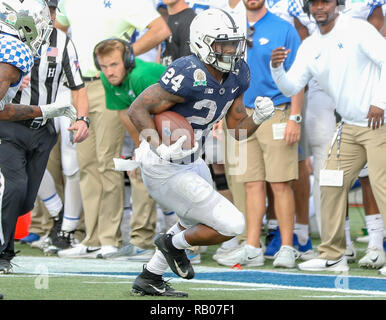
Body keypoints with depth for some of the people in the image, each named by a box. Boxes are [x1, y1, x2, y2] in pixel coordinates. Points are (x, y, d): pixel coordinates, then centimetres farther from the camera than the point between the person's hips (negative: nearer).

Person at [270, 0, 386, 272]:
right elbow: (291, 87, 6)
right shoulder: (309, 47, 11)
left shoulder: (357, 30, -9)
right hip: (349, 126, 7)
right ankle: (332, 256, 14)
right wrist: (277, 68, -14)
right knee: (332, 185, 5)